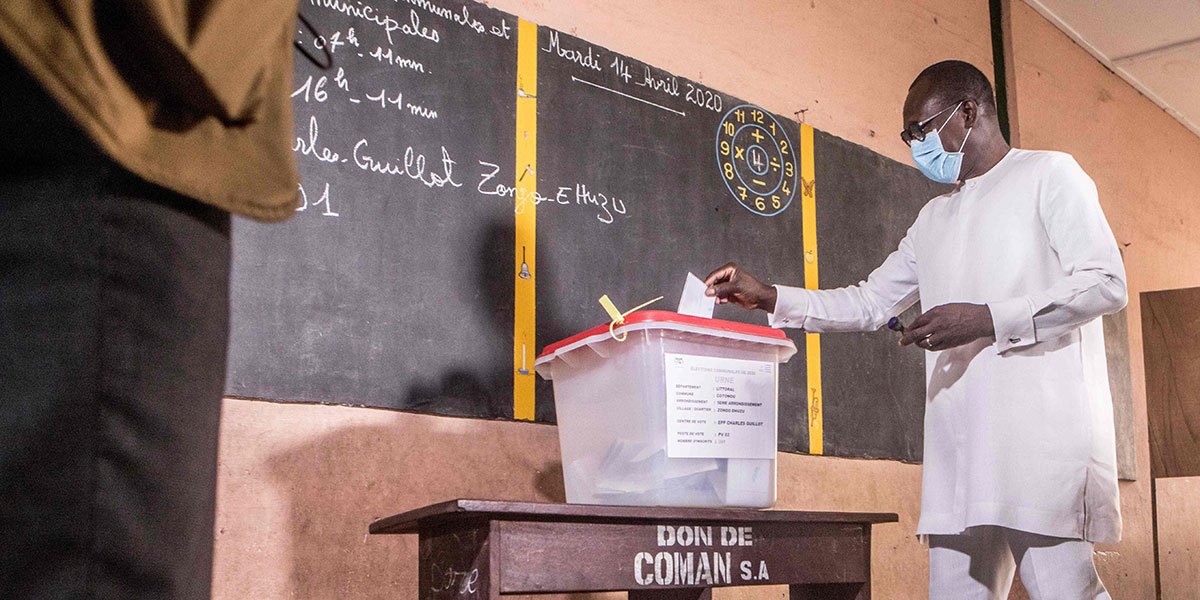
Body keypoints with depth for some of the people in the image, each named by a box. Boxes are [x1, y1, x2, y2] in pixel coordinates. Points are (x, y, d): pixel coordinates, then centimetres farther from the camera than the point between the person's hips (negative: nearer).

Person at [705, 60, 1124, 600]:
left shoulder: (1048, 175, 6)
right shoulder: (934, 219, 27)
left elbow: (1105, 283, -6)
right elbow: (868, 303, 28)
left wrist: (989, 318, -14)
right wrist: (770, 298, 16)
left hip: (1040, 431, -6)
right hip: (959, 446, 7)